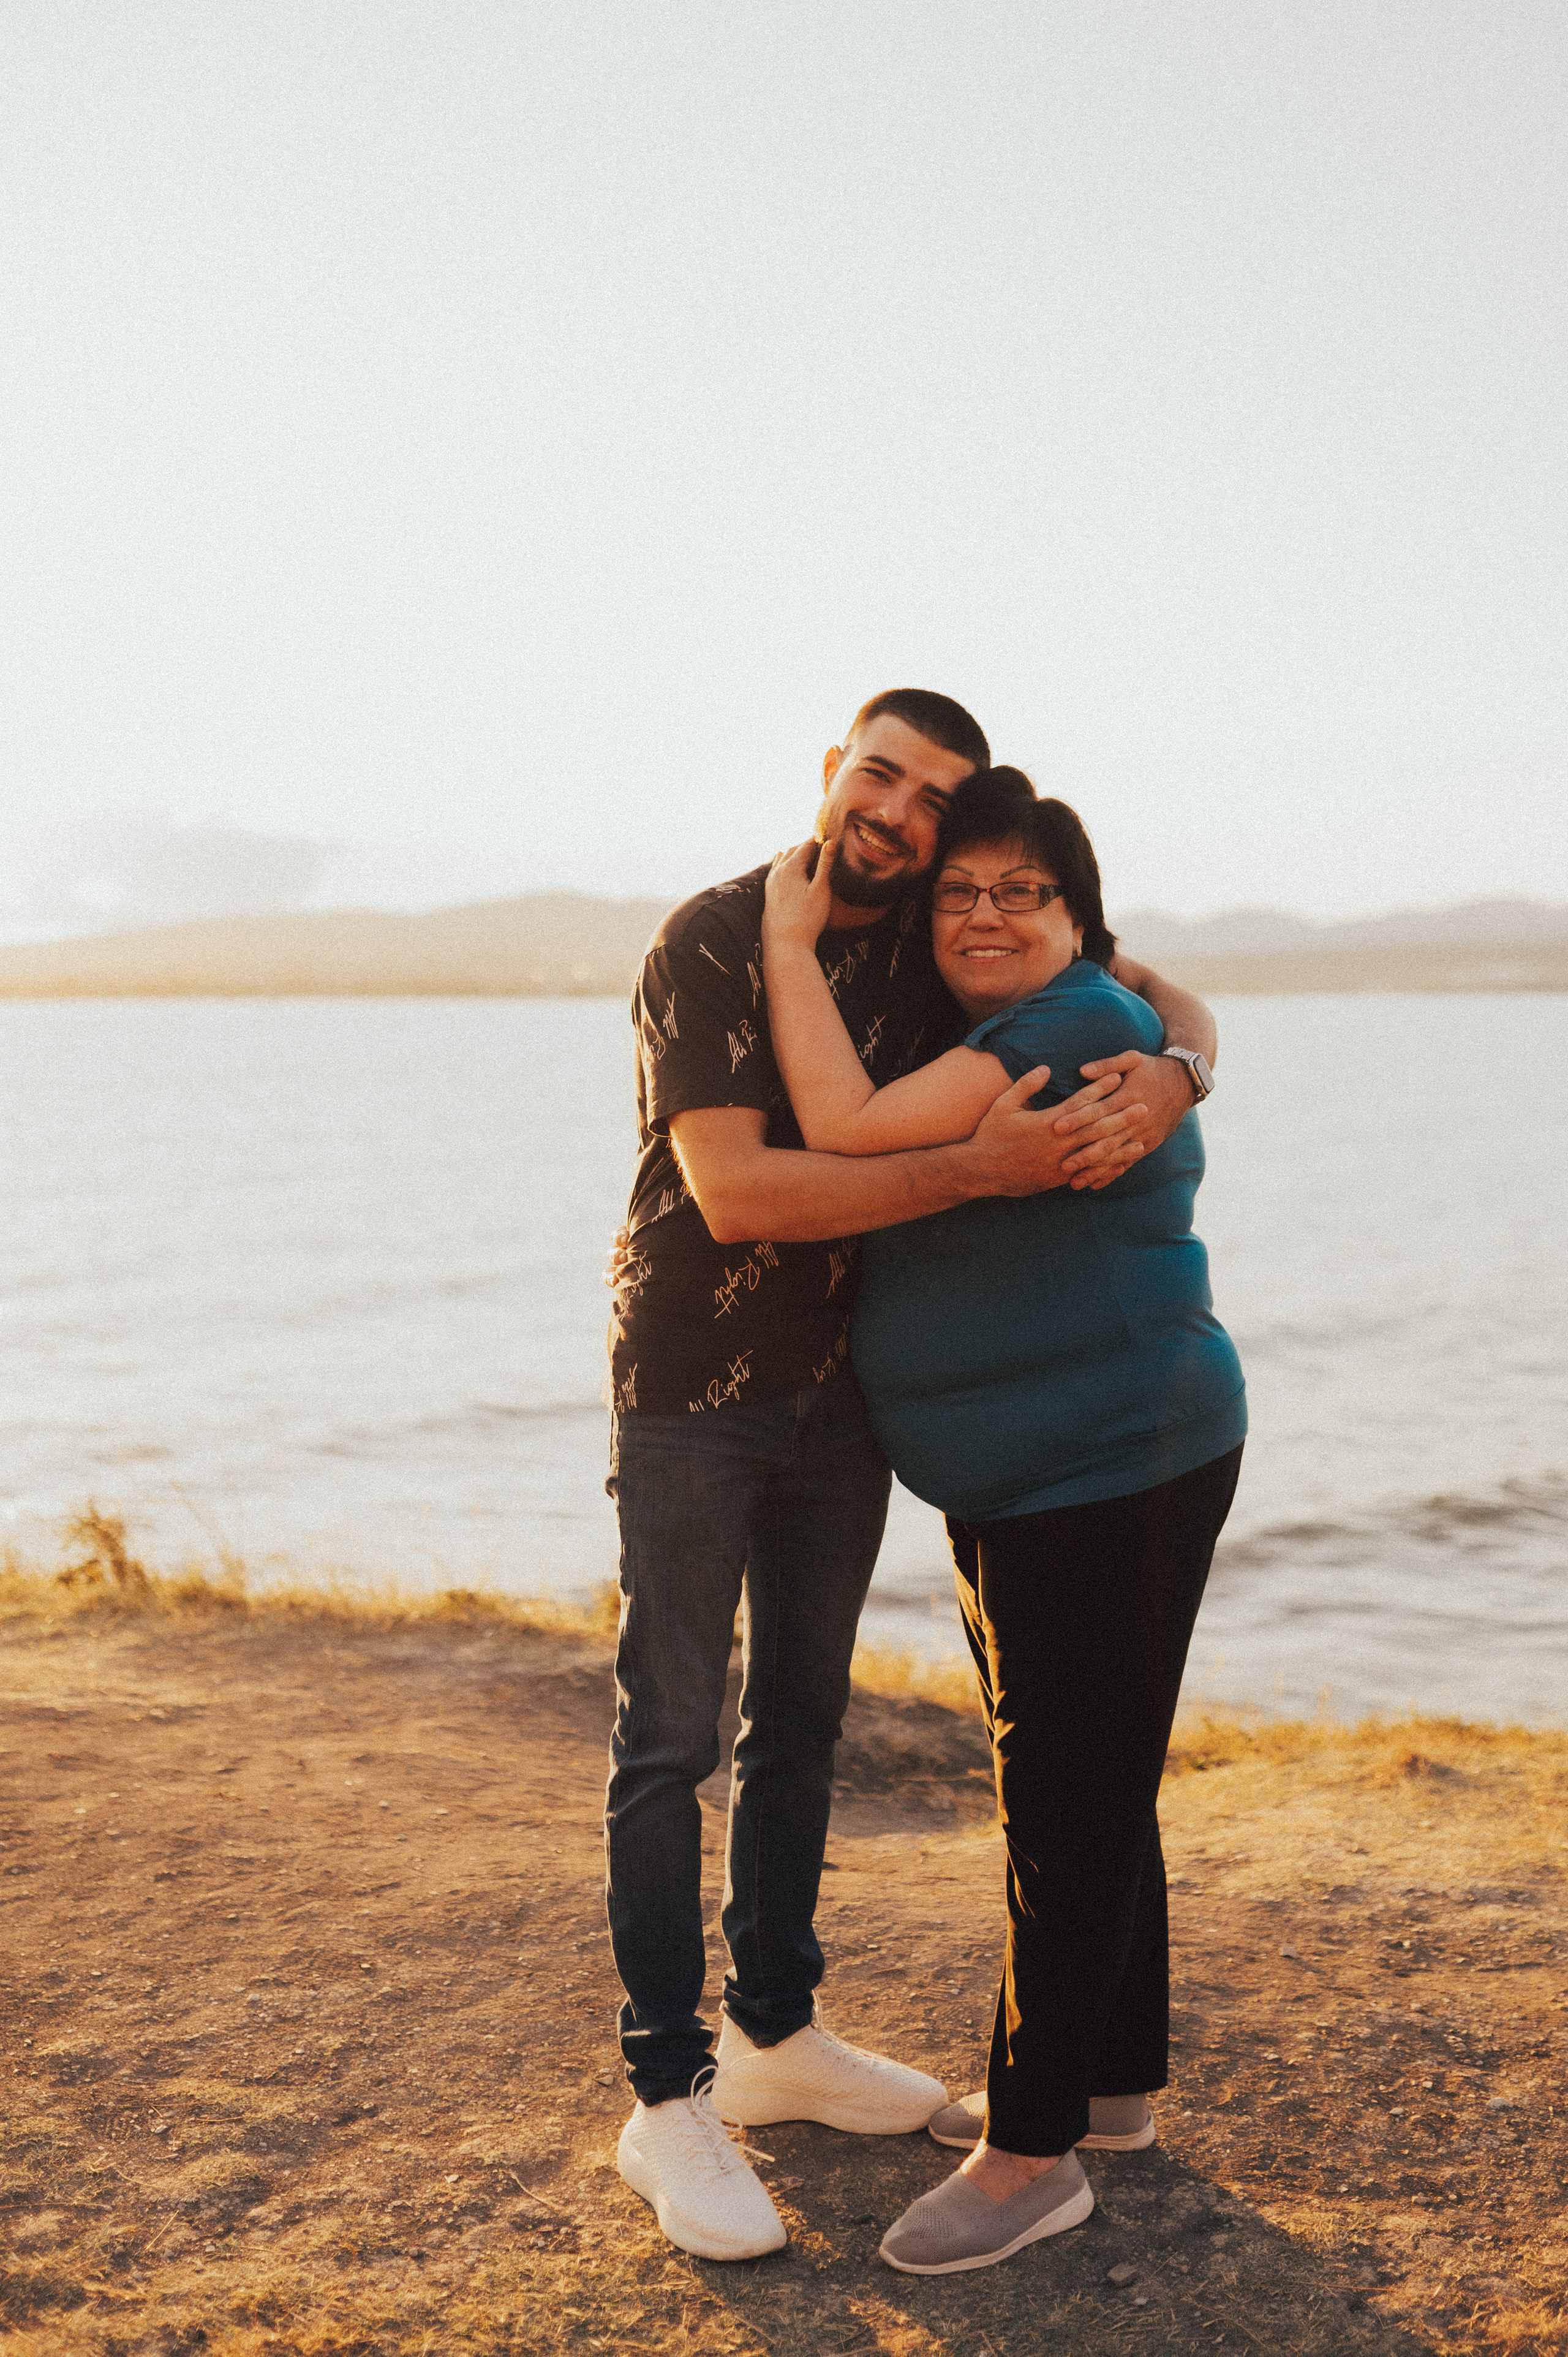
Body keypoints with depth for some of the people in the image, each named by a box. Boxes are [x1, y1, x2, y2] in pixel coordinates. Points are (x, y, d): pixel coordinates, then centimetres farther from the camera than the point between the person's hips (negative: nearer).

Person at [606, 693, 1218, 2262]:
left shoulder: (947, 948, -1)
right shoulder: (708, 943, -18)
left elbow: (1160, 996, 4)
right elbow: (737, 1194, -27)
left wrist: (1169, 1079, -21)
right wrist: (981, 1170, -33)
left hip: (840, 1388, 6)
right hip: (692, 1383, -6)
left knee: (800, 1720, 15)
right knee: (670, 1738, -2)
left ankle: (777, 2037, 30)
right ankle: (668, 2100, 9)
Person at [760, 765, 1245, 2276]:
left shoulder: (1081, 1025, -18)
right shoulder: (994, 1042, 13)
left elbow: (849, 1131, -25)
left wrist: (791, 940, -14)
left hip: (1115, 1482, -10)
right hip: (1027, 1486, 10)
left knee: (1069, 1803, -2)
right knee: (1082, 1788, 18)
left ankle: (1035, 2150, 10)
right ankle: (1116, 2081, 33)